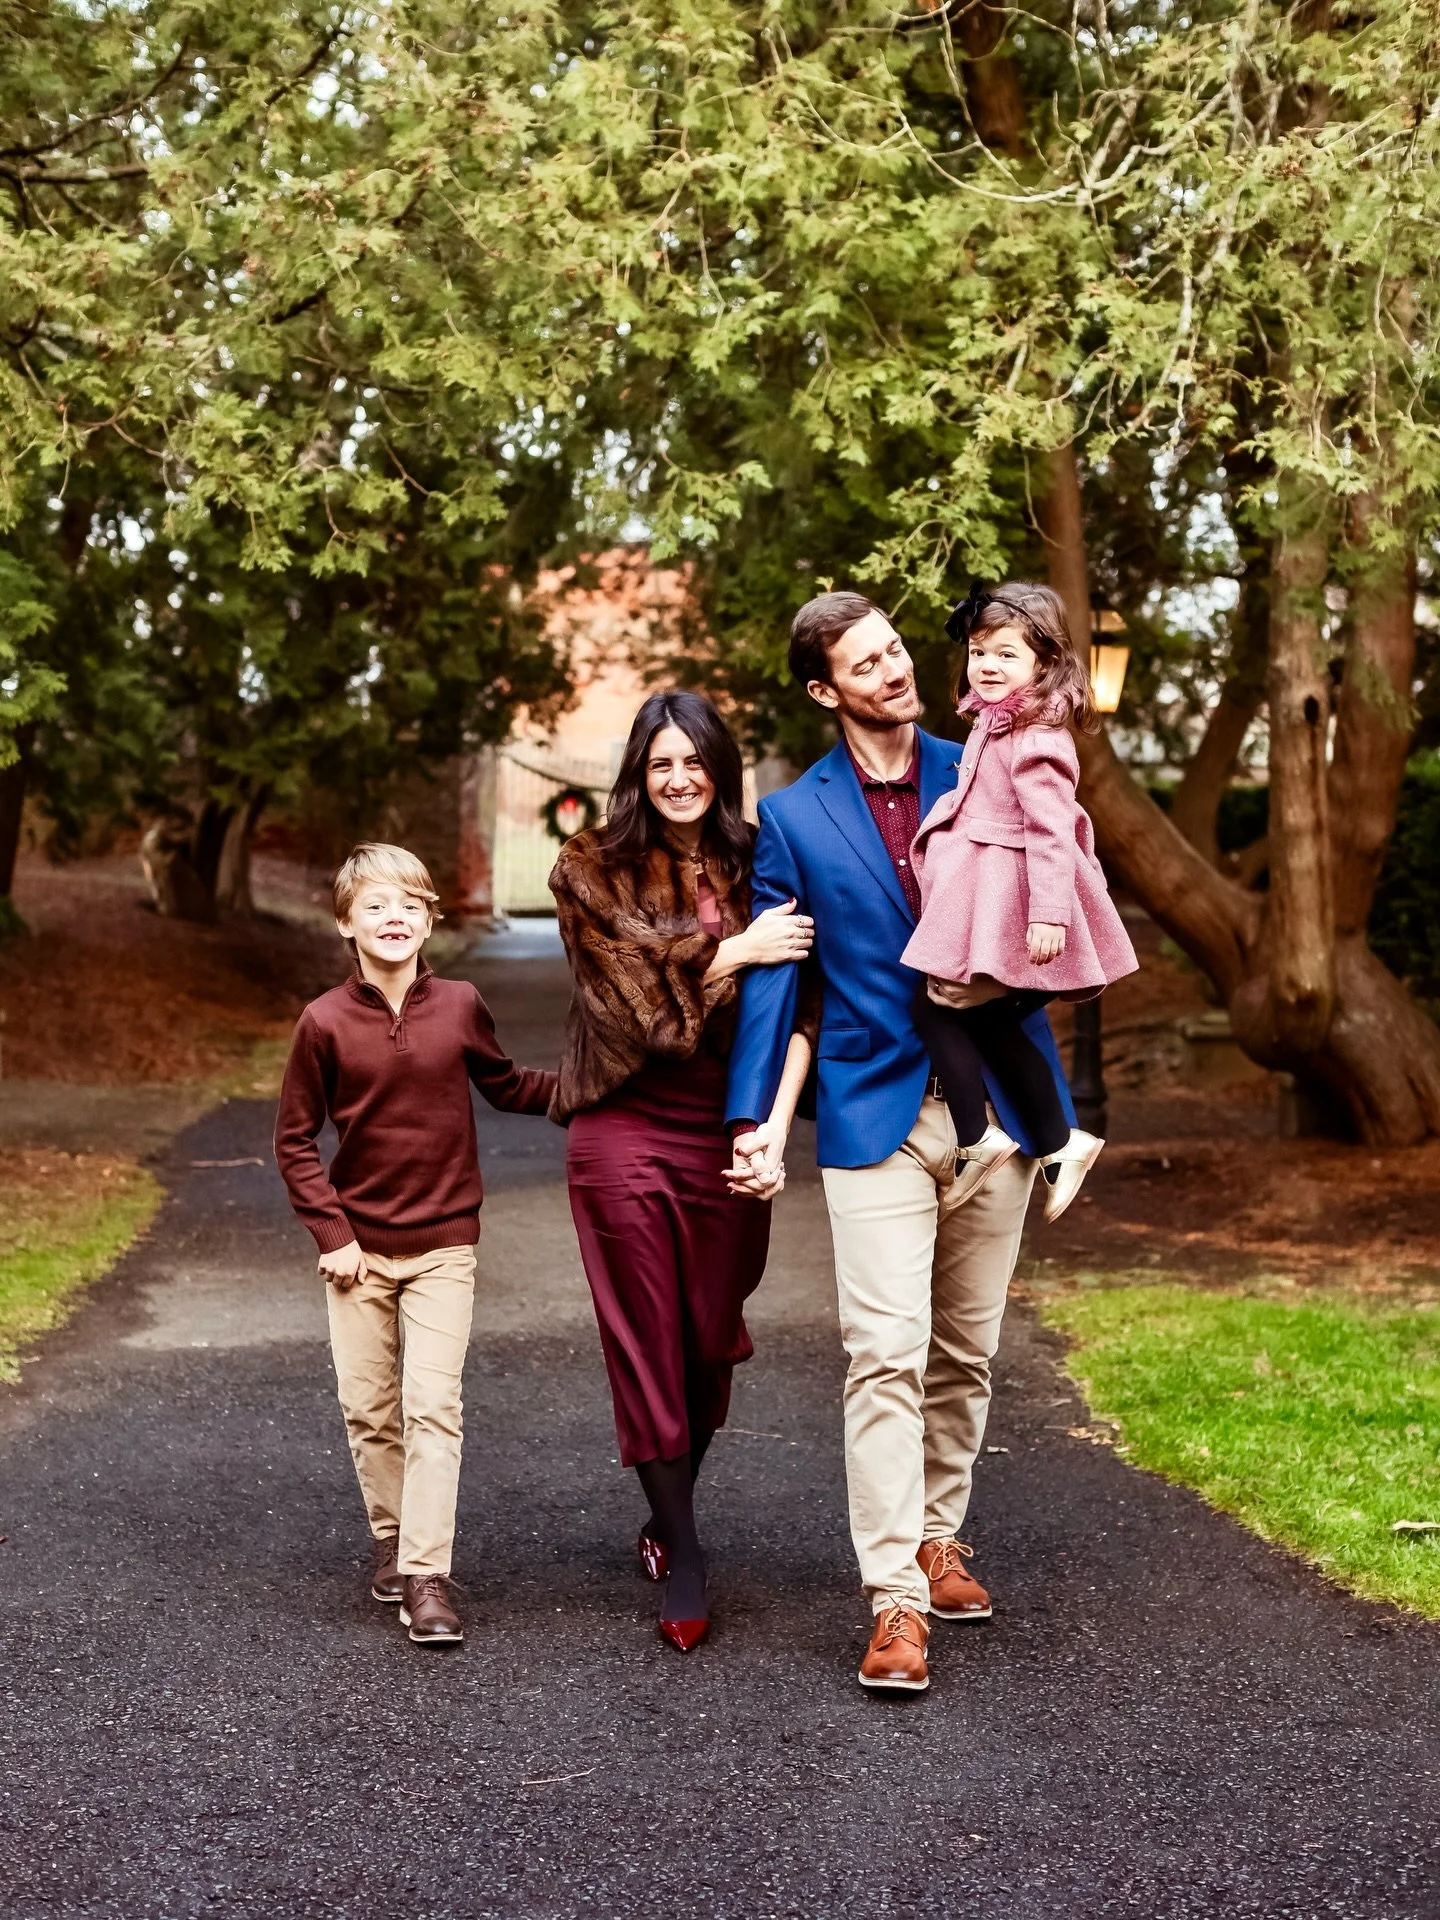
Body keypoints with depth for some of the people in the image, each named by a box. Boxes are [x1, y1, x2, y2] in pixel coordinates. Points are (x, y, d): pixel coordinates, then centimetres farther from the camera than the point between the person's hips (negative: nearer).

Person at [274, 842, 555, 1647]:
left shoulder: (460, 1005, -4)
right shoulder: (326, 1021, -7)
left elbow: (507, 1086, 14)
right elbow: (295, 1140, 0)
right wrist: (332, 1233, -6)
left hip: (443, 1243, -1)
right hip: (359, 1244, 1)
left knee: (433, 1406, -9)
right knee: (369, 1407, 8)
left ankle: (427, 1574, -7)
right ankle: (392, 1539, 28)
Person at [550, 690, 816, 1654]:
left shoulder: (754, 867, 7)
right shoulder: (595, 869, 1)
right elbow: (636, 983, -7)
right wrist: (737, 952, -18)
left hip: (727, 1131, 3)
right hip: (627, 1129, -2)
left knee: (712, 1339, 8)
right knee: (648, 1344, -1)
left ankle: (668, 1517, 30)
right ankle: (685, 1559, 5)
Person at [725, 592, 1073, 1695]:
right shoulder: (794, 819, 2)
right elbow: (773, 980, 2)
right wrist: (757, 1126, -5)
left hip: (992, 1104, 3)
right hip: (875, 1114, -2)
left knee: (966, 1353, 11)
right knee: (886, 1357, -10)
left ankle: (939, 1537, 28)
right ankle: (896, 1600, -8)